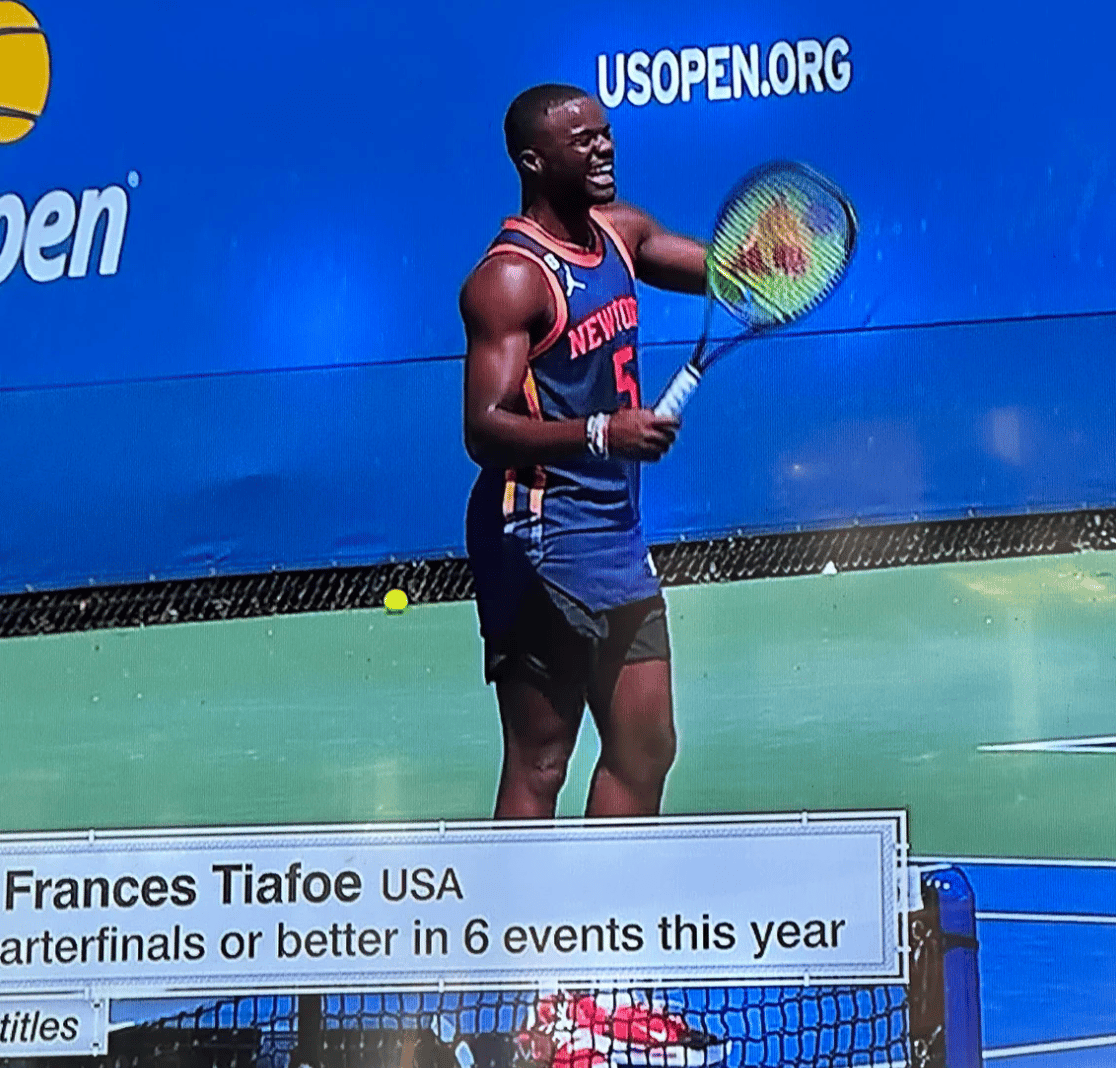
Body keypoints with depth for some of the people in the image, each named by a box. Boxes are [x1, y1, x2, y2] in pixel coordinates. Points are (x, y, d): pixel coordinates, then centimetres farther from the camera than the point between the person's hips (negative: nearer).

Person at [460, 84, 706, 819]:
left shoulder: (619, 232, 9)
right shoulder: (510, 278, -16)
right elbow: (485, 428, -24)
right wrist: (600, 432, -34)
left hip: (616, 528, 9)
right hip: (542, 538, -9)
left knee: (646, 748, 14)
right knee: (539, 766, -3)